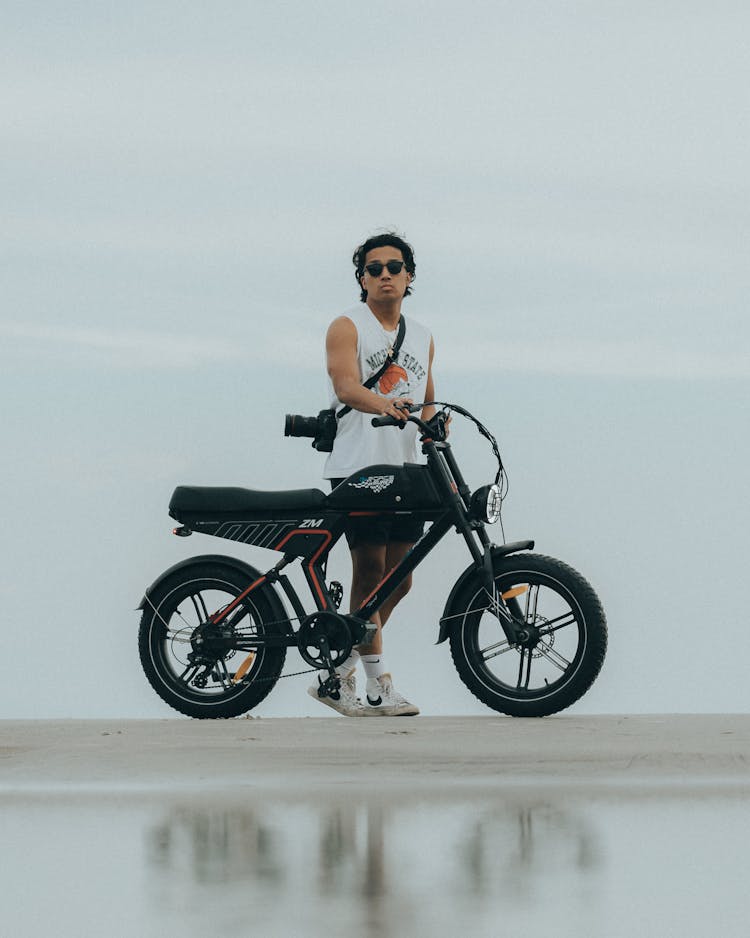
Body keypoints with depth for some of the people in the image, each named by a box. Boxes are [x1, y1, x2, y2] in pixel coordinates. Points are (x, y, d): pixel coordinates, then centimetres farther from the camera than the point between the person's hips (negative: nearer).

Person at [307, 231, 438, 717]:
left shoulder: (422, 337, 18)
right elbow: (346, 386, -17)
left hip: (406, 468, 6)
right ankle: (379, 687, -4)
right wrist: (382, 404, -37)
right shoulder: (347, 327, -1)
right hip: (357, 464, -6)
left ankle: (336, 676, 19)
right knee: (370, 570, -8)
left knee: (399, 580, 6)